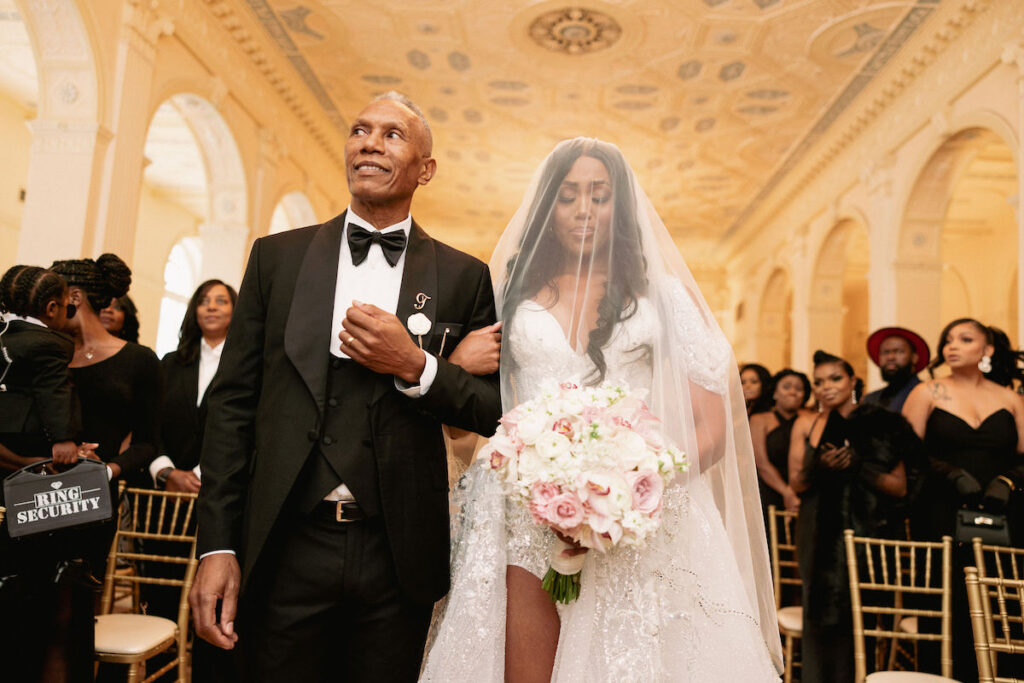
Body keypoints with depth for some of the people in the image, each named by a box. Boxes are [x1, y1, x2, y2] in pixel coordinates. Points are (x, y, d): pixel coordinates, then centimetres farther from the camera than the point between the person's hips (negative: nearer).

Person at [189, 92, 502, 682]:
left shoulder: (464, 277, 1)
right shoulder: (277, 257, 4)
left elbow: (497, 411, 2)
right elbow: (232, 401, 3)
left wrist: (414, 366, -15)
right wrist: (217, 546, -2)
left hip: (396, 562, 0)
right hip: (285, 551, 1)